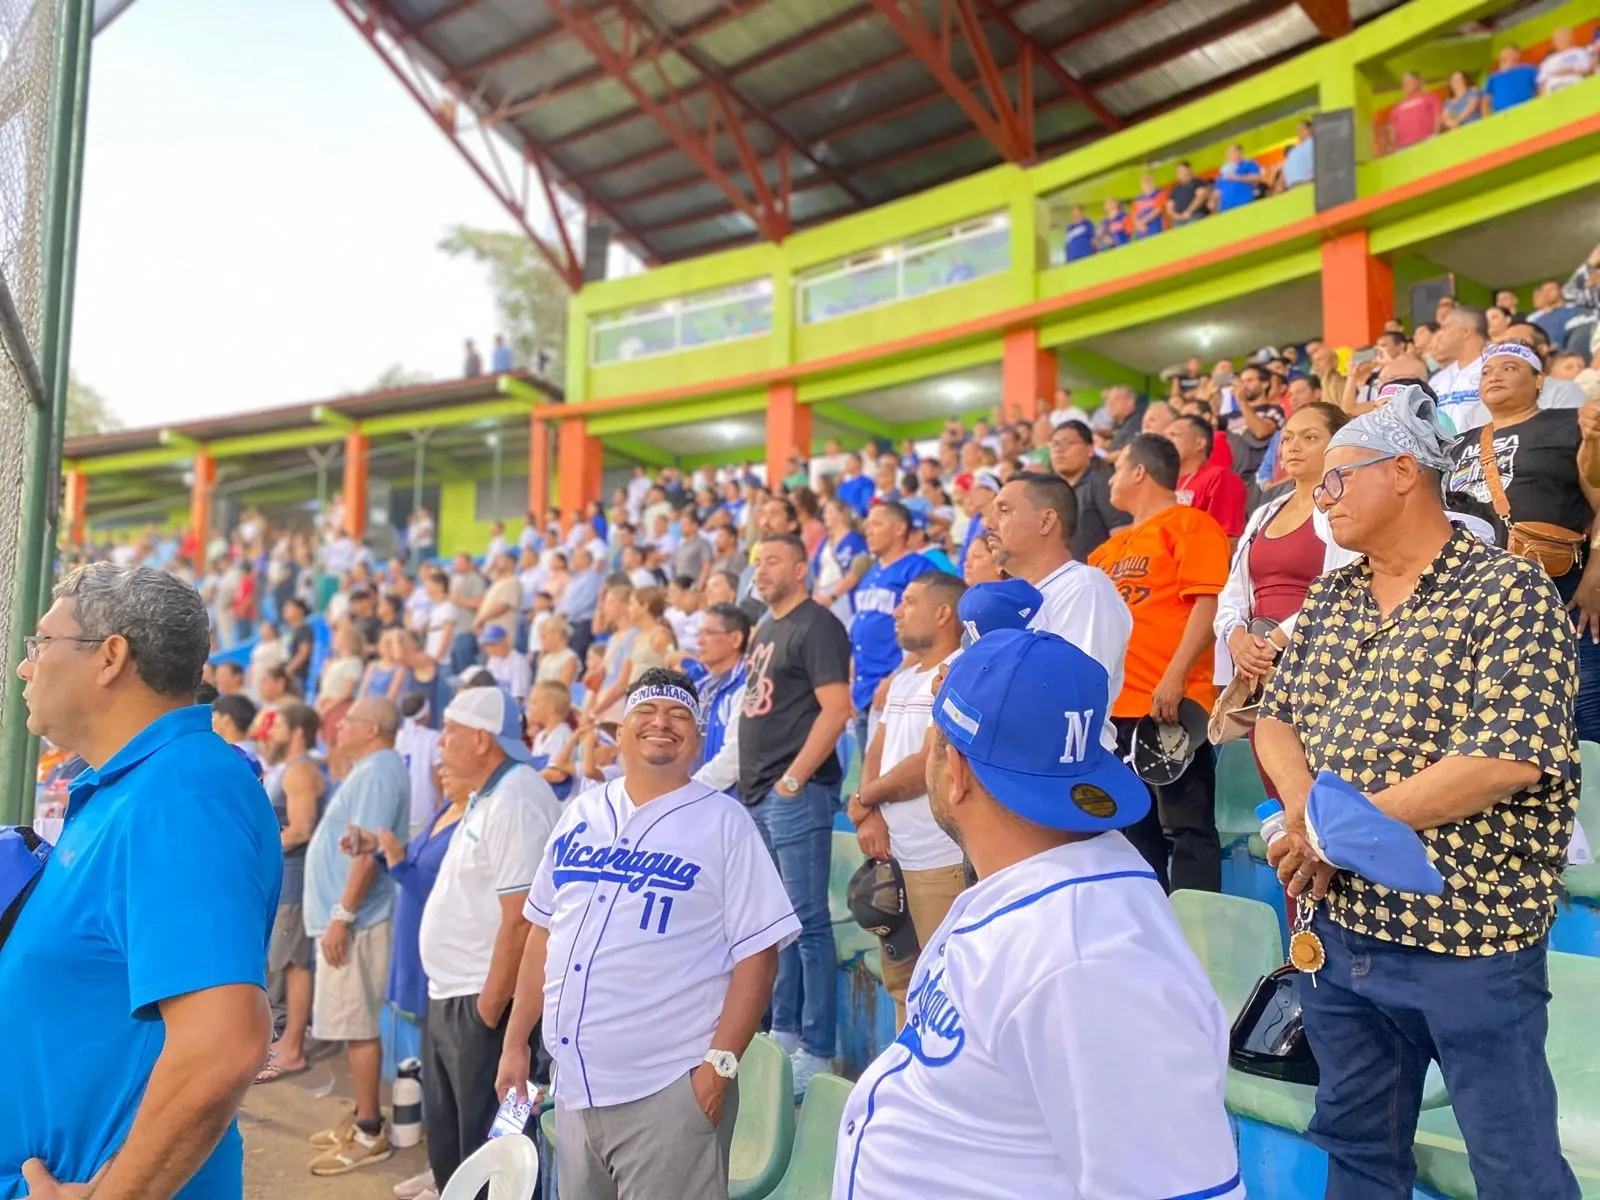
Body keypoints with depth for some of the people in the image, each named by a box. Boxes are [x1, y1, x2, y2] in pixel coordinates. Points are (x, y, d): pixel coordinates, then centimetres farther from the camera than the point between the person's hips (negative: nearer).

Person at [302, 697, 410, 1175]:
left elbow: (369, 851, -23)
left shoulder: (377, 772, -16)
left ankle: (370, 1133, 3)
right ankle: (362, 1117, 23)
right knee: (354, 1024, 15)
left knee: (358, 1026, -4)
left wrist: (341, 916, -22)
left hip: (356, 919, -10)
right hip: (350, 916, 10)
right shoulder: (370, 770, 17)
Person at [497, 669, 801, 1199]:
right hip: (574, 1083, 5)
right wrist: (516, 1042, 11)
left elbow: (757, 954, -10)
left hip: (668, 1088, -5)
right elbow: (544, 933, 13)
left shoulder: (724, 822, -7)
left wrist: (719, 1065, -15)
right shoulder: (580, 813, 7)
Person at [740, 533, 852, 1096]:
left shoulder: (817, 626, -9)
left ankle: (817, 1050, 4)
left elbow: (836, 710, -18)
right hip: (760, 795, 9)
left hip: (797, 794, -9)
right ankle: (783, 1032, 26)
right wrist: (752, 780, 15)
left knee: (808, 921, -4)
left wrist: (793, 779, -18)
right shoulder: (767, 629, 18)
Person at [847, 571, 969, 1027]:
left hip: (941, 862, -9)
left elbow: (927, 766, -18)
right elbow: (875, 755, 14)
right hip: (892, 857, 9)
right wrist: (871, 815, -6)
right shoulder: (902, 681, 16)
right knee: (900, 980, 18)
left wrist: (862, 799, -3)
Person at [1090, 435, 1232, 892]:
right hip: (1117, 706, 9)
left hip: (1169, 706, -8)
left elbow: (1209, 603, -15)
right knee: (1135, 828, 13)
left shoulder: (1189, 524, -3)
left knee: (1187, 826, -4)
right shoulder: (1117, 544, 21)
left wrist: (1175, 676, -22)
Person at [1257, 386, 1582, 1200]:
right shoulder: (1328, 600, 9)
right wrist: (1303, 798, -13)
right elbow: (1276, 719, 10)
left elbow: (1508, 759, -22)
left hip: (1469, 936, -6)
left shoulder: (1510, 591, -12)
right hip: (1339, 925, 6)